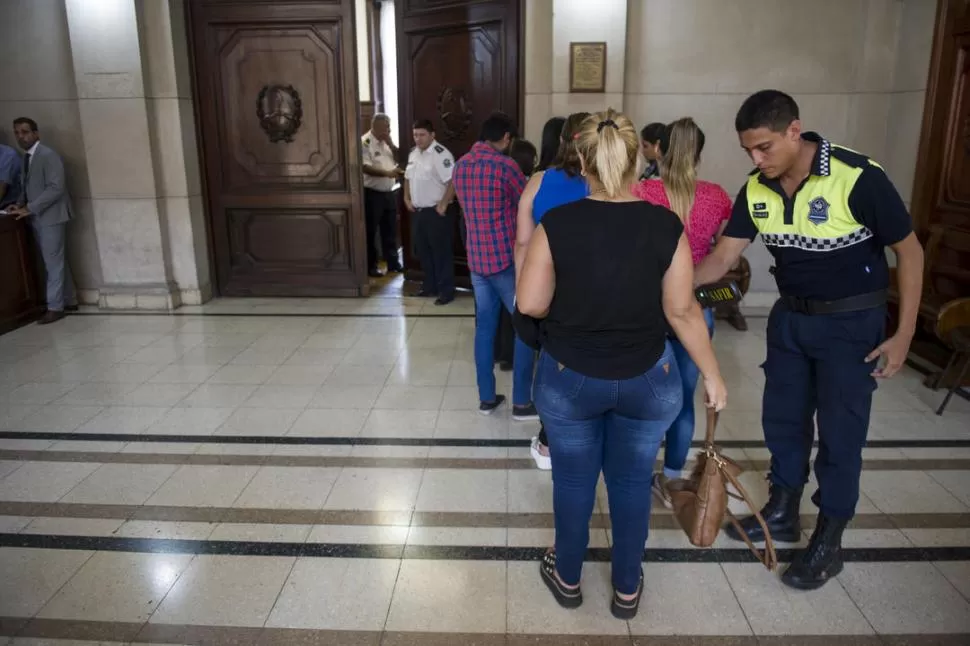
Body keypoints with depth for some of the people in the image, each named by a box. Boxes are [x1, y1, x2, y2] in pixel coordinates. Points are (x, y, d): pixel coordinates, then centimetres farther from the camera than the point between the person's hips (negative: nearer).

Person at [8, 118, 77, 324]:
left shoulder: (48, 155, -13)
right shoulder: (26, 157, 14)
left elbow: (56, 187, -20)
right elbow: (27, 187, 20)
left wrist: (29, 208, -19)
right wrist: (20, 205, 1)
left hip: (51, 217, -8)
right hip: (37, 218, 8)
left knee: (54, 263, -2)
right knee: (56, 262, 13)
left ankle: (55, 307, 5)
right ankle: (69, 301, 21)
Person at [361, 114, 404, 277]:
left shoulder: (386, 142, 12)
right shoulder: (365, 142, -13)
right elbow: (366, 167, -22)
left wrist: (391, 144, -3)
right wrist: (387, 172, -30)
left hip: (390, 192, 7)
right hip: (372, 193, -7)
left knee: (390, 230, 14)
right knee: (371, 231, 2)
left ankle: (393, 262, 24)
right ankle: (371, 266, 10)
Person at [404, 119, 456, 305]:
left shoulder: (441, 154, -17)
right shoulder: (413, 154, 11)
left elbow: (453, 181, -24)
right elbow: (408, 178, 24)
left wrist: (443, 204, -23)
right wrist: (407, 198, 13)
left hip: (436, 212, -9)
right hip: (419, 211, 9)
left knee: (441, 252, -2)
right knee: (423, 250, 15)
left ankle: (446, 291, 6)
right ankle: (430, 286, 28)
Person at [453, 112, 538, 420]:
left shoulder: (460, 165, 8)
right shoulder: (504, 165, -13)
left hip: (476, 258, 7)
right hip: (506, 258, -7)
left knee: (485, 326, 12)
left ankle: (486, 398, 18)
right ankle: (521, 402, 5)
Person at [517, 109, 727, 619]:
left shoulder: (556, 224, -15)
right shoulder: (666, 225, -11)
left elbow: (530, 305, -11)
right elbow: (682, 311, -8)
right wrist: (712, 374, 4)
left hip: (569, 377, -1)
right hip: (647, 378, 1)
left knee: (573, 480, 18)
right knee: (632, 482, 18)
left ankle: (567, 577, 38)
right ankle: (627, 588, 34)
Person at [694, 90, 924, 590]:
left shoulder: (858, 178, -24)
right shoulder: (756, 190, -8)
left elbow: (909, 251, -14)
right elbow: (722, 257, -4)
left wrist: (904, 334, -15)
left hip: (851, 320, -5)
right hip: (790, 316, 6)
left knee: (839, 432, 2)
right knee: (781, 418, 14)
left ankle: (828, 541, 19)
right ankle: (782, 512, 34)